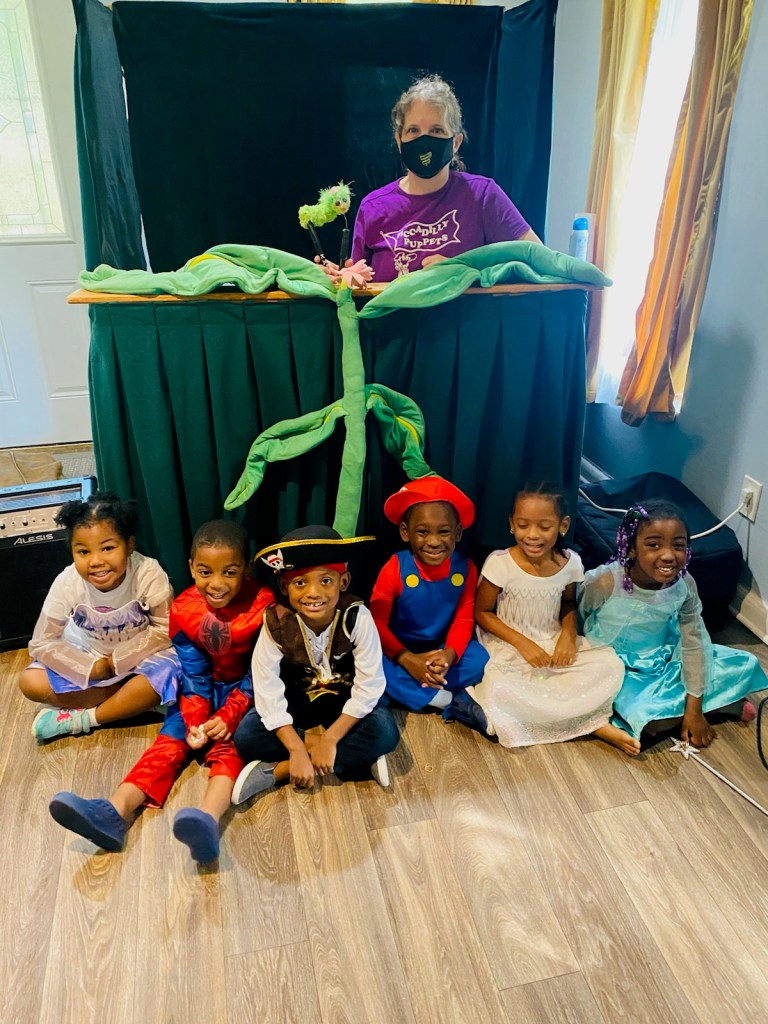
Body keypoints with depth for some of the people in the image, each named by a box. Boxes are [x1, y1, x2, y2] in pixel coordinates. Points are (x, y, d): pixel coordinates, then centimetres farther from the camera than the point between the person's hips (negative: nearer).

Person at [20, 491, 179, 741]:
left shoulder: (148, 574, -27)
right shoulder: (66, 583, -21)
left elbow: (164, 630, -18)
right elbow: (42, 643, -13)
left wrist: (117, 661, -21)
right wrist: (92, 667, -23)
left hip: (138, 656, -3)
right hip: (88, 658, 3)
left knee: (166, 673, -33)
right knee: (30, 681, -17)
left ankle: (82, 718, -16)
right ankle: (135, 700, -15)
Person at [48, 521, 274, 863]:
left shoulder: (261, 605, -19)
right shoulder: (184, 609, -10)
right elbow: (194, 674, -8)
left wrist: (229, 715, -24)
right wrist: (195, 721, -23)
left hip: (245, 692, -4)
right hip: (203, 689, 4)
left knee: (228, 743, -28)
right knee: (170, 739, -16)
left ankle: (207, 819, -53)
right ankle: (115, 812, -33)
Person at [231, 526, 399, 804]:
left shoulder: (357, 618, -27)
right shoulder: (276, 623, -25)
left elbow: (369, 686, -23)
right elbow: (268, 691, -23)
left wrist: (330, 739, -26)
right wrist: (297, 749, -27)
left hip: (346, 697, -1)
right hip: (297, 697, 1)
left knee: (385, 733, -28)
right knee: (246, 737, -22)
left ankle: (275, 772, -22)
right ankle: (355, 755, -17)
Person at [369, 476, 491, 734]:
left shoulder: (465, 569, -11)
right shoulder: (395, 569, -19)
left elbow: (464, 620, -7)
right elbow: (377, 623, -17)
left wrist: (449, 654, -28)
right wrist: (407, 660, -29)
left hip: (441, 648, 2)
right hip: (400, 649, -2)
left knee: (480, 660, -23)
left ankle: (407, 693, -21)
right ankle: (452, 702, -21)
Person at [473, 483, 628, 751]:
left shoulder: (570, 562, -9)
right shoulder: (499, 563, -19)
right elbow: (482, 613, -8)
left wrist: (568, 634, -10)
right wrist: (522, 643, -19)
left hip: (554, 643, 3)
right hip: (510, 647, -3)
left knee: (610, 665, -16)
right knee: (501, 690, -32)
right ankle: (593, 724, -17)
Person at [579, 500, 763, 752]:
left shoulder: (684, 585, -17)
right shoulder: (604, 582, -29)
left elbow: (694, 642, -11)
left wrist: (694, 709, -13)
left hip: (664, 656, 4)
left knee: (745, 664, -4)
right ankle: (724, 702, -4)